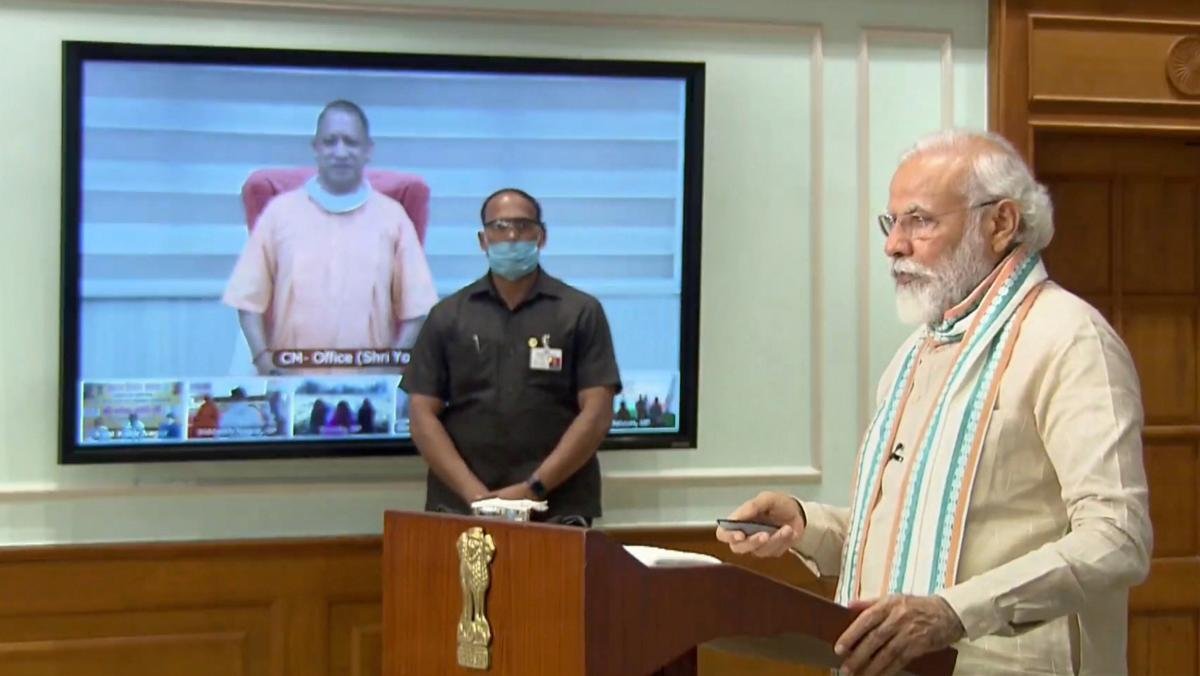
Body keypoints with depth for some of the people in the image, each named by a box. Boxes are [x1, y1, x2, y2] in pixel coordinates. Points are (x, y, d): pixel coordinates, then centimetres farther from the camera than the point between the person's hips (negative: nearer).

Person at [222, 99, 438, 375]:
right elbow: (250, 300, 9)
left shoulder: (392, 216, 10)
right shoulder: (280, 211, 10)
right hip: (291, 379, 0)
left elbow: (416, 307, 8)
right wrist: (263, 359, -5)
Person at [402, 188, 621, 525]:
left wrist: (533, 488, -12)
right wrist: (474, 493, -9)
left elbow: (596, 414, -3)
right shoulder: (448, 316, 9)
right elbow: (423, 414, 4)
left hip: (558, 509, -1)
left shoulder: (581, 312, 4)